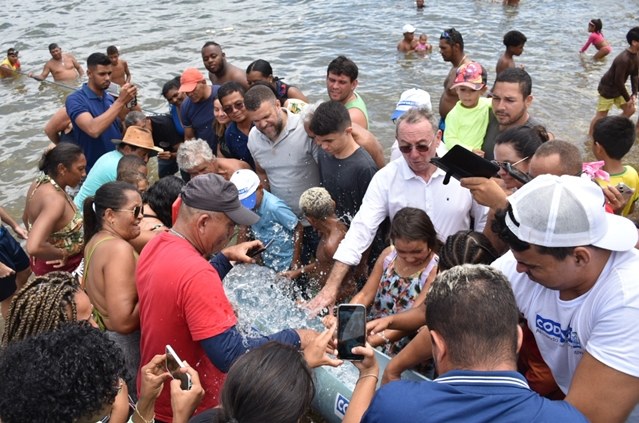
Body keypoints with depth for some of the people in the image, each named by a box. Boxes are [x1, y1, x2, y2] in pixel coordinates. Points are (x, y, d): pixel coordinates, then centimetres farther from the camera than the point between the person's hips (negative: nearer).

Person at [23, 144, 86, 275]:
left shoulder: (40, 183, -4)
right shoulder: (55, 200, -32)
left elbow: (26, 218, 15)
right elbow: (34, 247, -41)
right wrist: (62, 253, -25)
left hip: (49, 263, 9)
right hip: (60, 268, -9)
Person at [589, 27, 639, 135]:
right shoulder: (623, 59, -31)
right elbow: (619, 81, -27)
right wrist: (628, 99, -17)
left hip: (618, 88, 10)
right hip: (607, 89, -10)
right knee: (601, 115, -2)